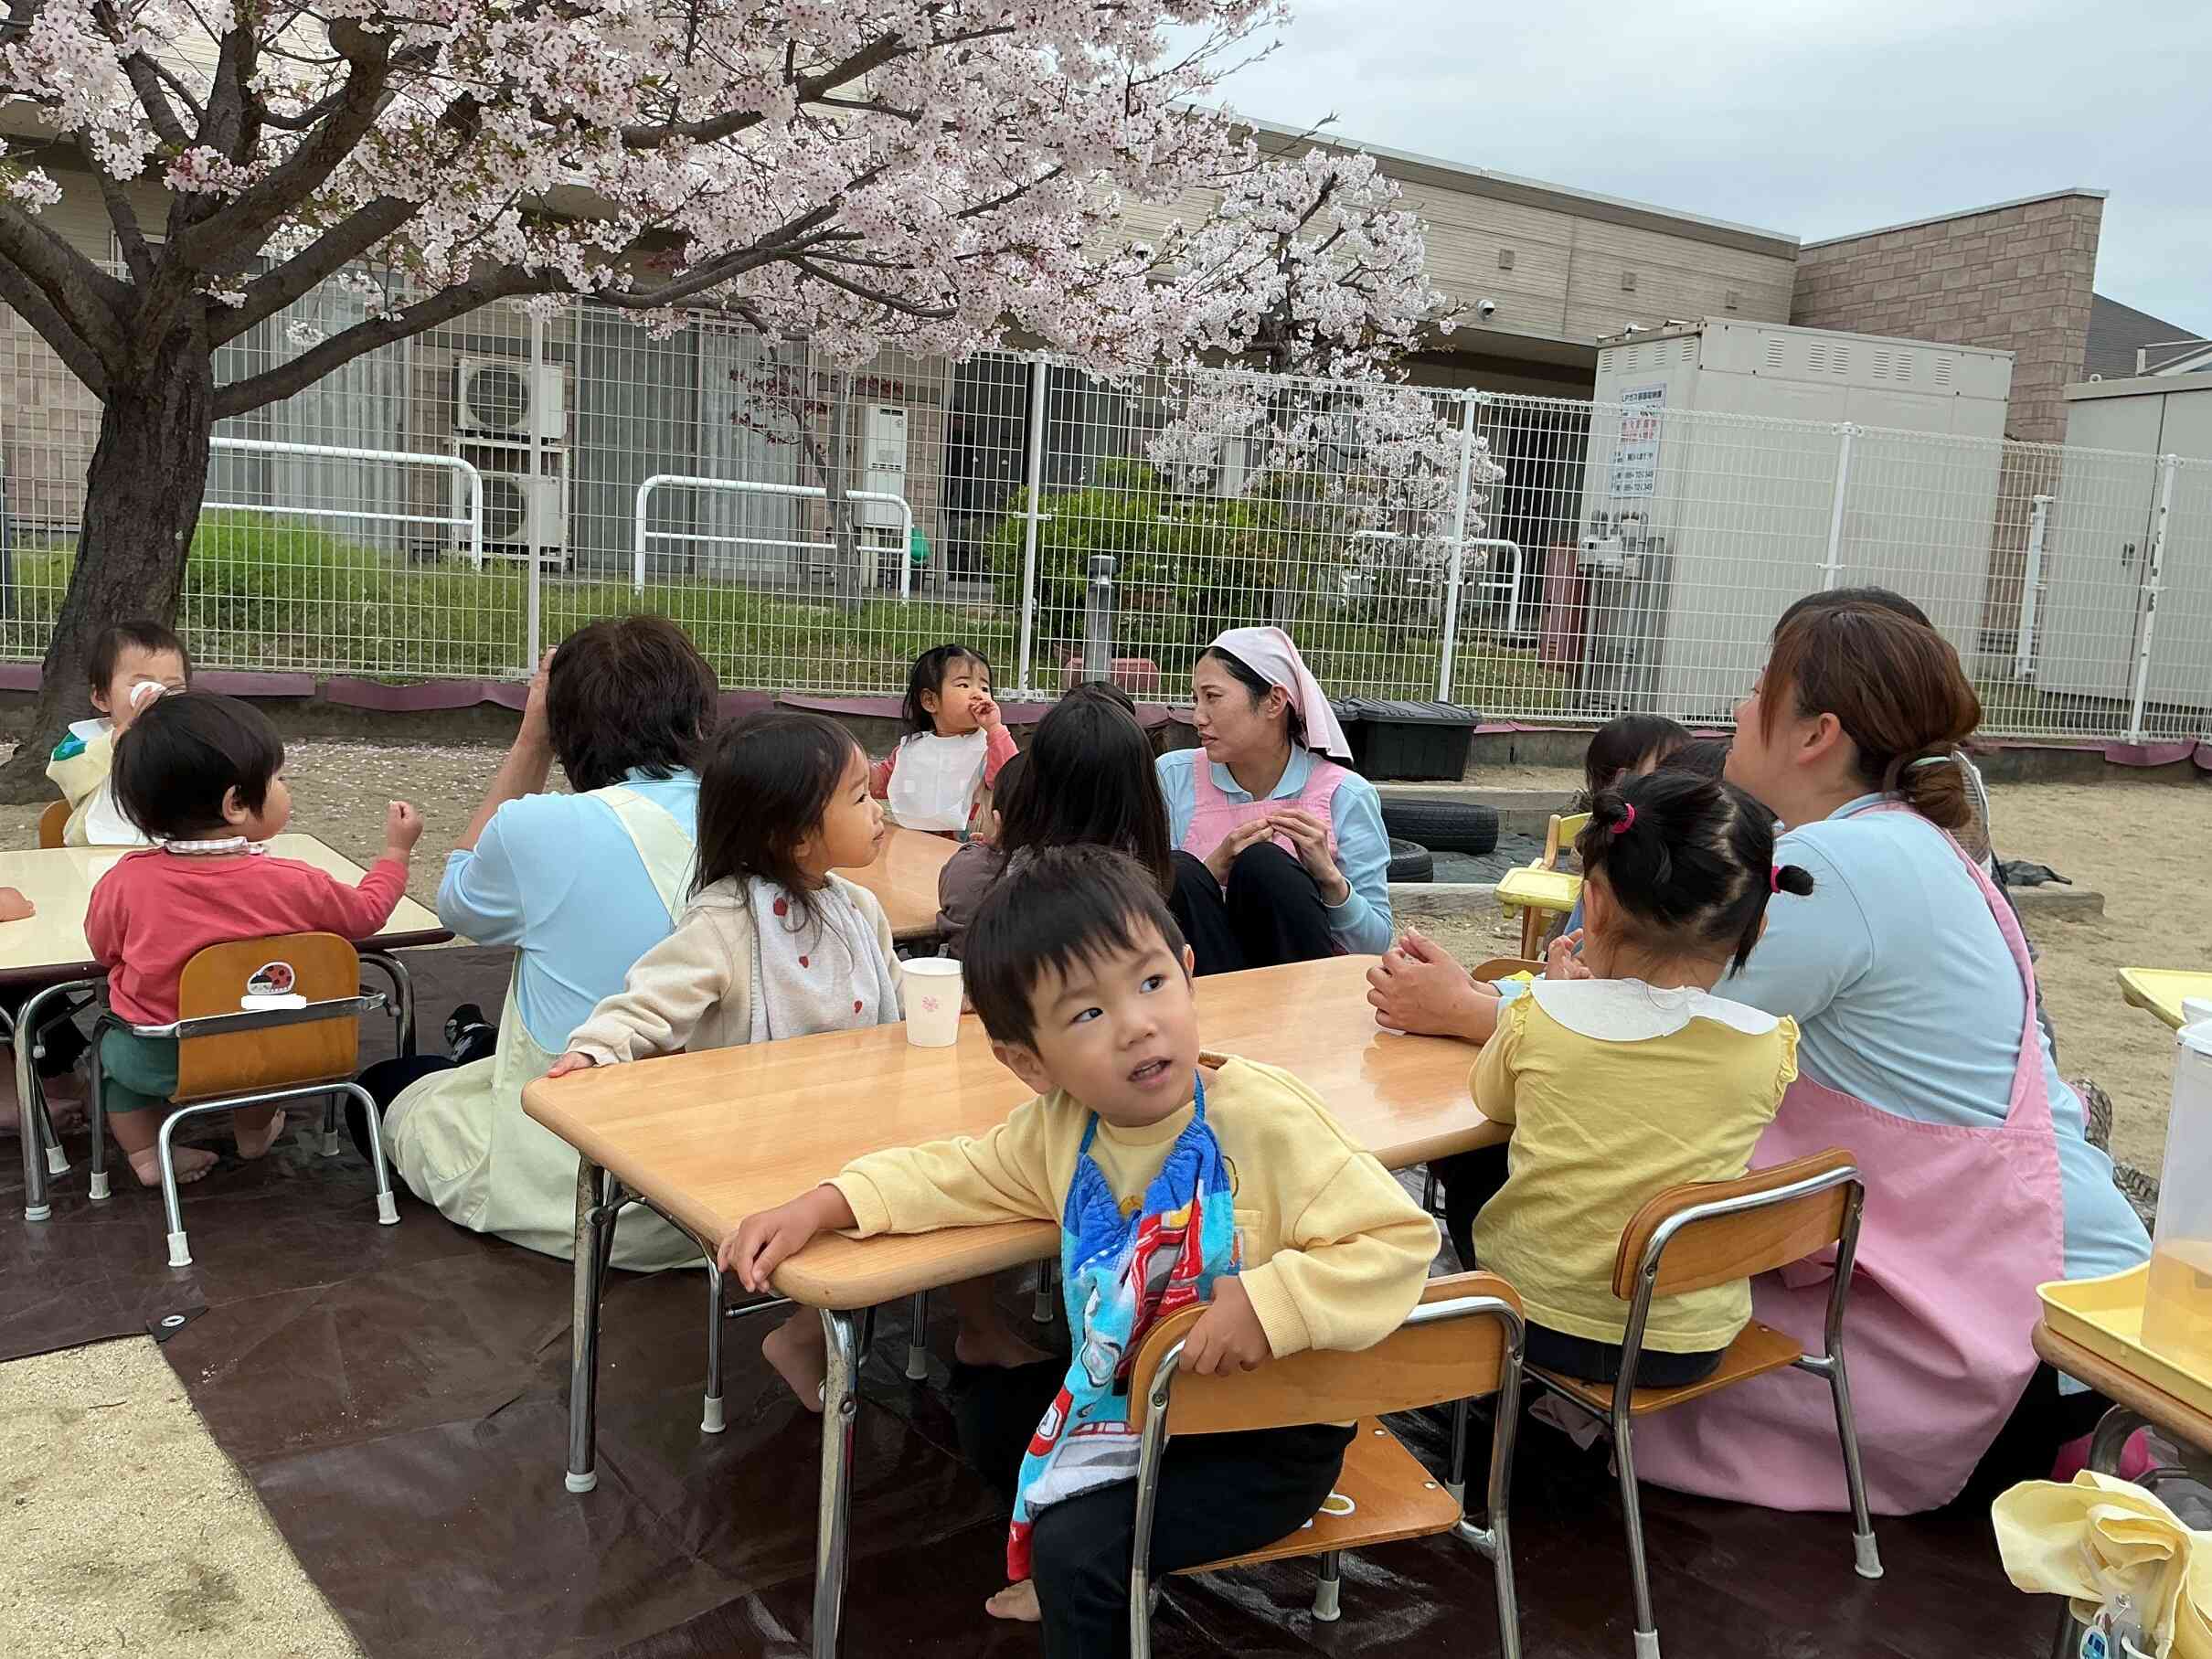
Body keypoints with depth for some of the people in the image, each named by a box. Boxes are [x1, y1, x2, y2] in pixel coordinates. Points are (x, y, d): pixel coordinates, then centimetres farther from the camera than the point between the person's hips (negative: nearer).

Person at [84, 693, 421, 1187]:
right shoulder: (293, 885, -21)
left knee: (113, 1042, 31)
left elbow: (103, 949, 1)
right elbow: (365, 913, -2)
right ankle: (254, 1130, 40)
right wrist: (397, 850, 10)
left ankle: (144, 1151, 18)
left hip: (154, 1062, -1)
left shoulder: (126, 881, -19)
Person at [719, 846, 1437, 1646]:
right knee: (985, 1406, 17)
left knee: (1078, 1550, -17)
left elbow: (1402, 1240, -27)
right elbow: (961, 1173, 5)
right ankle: (1095, 1579, 34)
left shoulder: (1265, 1119, -28)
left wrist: (1272, 1301, -40)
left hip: (1272, 1428, -6)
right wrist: (820, 1208, -7)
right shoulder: (1060, 1126, -9)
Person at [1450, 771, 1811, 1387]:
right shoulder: (1769, 1048, -15)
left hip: (1531, 1316, -2)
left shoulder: (1541, 1015, -20)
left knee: (1467, 1156, 27)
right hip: (1690, 1345, 2)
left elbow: (1492, 1103, 3)